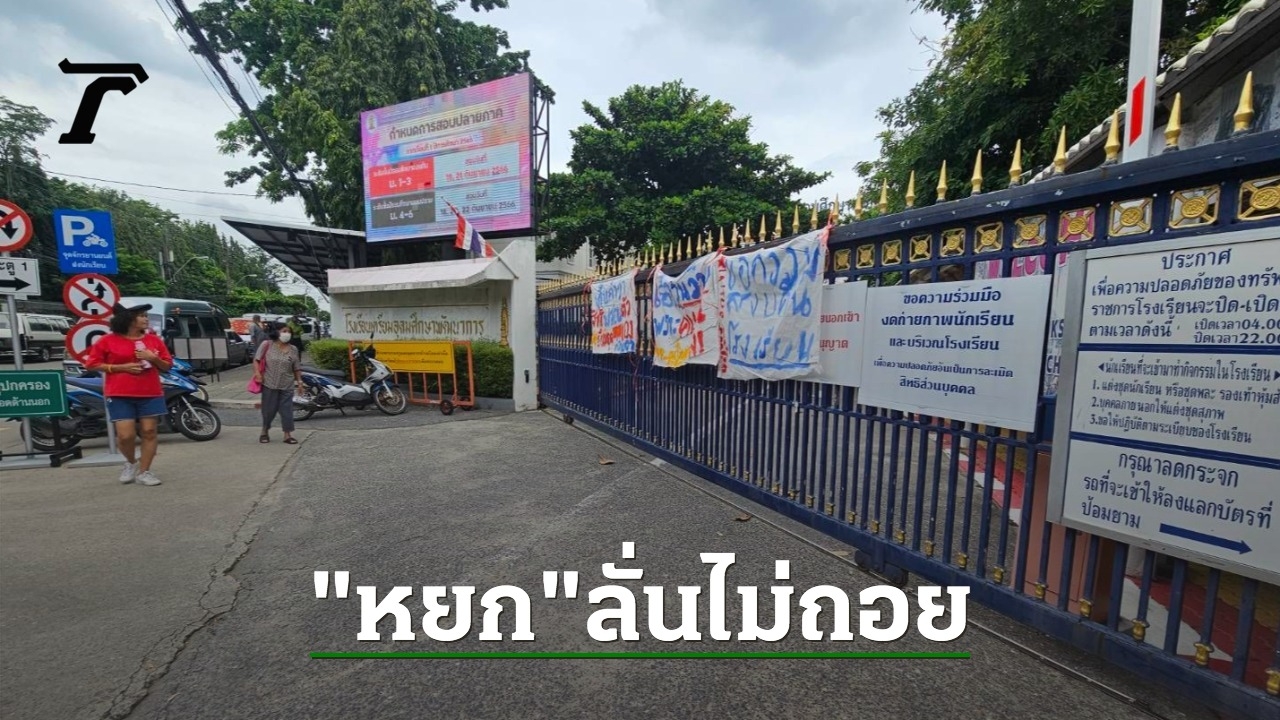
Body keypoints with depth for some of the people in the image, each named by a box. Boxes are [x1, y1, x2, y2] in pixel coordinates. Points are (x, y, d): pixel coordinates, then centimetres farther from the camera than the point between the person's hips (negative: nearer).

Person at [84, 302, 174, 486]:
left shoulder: (154, 340, 9)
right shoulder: (108, 340, 1)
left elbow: (167, 366, 13)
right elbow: (92, 364, 2)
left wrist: (154, 358, -8)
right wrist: (122, 367, -11)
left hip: (151, 394, 2)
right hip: (120, 395, -2)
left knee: (149, 432, 0)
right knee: (126, 435, -7)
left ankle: (144, 472, 9)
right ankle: (131, 463, 23)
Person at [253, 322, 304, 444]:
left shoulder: (293, 350, 4)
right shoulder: (267, 345, -3)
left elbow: (297, 369, 7)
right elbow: (256, 359, -1)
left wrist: (299, 383, 5)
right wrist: (257, 373, -14)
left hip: (287, 386, 2)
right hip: (269, 384, -2)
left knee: (287, 410, 2)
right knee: (269, 409, 8)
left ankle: (287, 435, 8)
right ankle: (265, 432, 28)